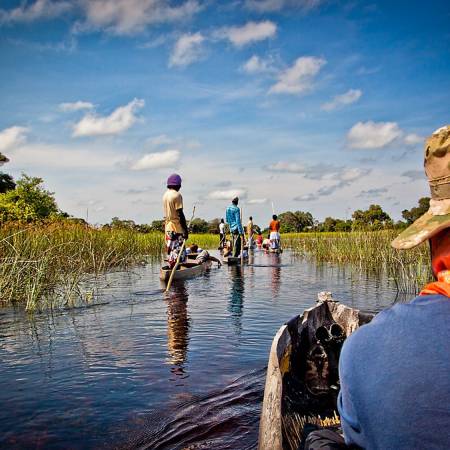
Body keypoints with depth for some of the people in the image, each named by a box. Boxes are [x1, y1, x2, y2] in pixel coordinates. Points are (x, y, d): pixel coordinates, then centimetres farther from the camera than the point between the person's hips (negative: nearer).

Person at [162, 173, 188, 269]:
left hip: (168, 226, 9)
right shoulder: (177, 195, -12)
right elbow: (180, 214, -15)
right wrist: (185, 229, -12)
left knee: (171, 250, 13)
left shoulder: (165, 195, 14)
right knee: (178, 250, -6)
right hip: (176, 226, -9)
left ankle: (171, 268, 17)